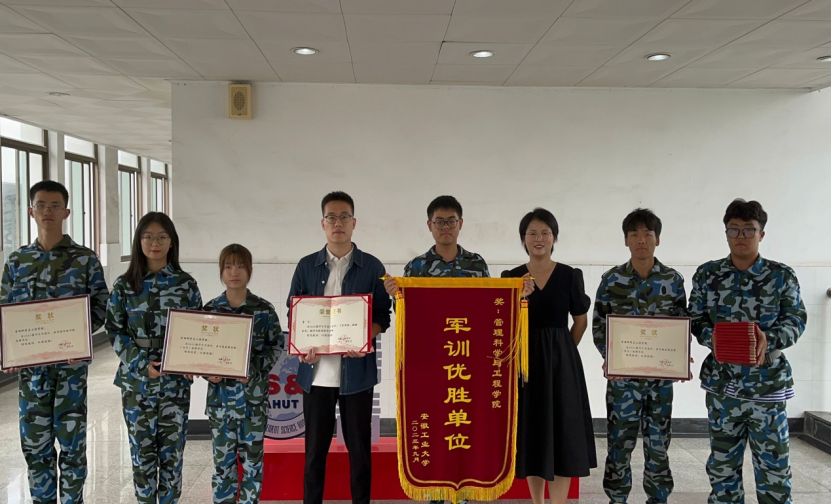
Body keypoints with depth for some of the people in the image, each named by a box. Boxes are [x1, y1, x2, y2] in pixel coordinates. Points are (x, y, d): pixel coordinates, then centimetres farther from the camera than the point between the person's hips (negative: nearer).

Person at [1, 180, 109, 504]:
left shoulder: (85, 259, -1)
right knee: (34, 439, 9)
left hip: (71, 360, -2)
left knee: (72, 439, 4)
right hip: (30, 362, 3)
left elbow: (101, 307, -1)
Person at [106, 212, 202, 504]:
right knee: (142, 448, 7)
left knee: (172, 449, 5)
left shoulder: (186, 284, 1)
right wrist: (142, 362, -12)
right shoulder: (125, 285, 2)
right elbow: (114, 330, 0)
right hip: (136, 379, 0)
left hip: (175, 380, 0)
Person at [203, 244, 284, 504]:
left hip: (253, 395, -1)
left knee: (252, 459, 6)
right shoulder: (210, 309, 2)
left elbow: (276, 345, 0)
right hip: (220, 396, 1)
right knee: (223, 460, 8)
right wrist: (208, 372, -11)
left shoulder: (264, 310, -2)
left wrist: (254, 370, -13)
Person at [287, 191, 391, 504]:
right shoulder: (307, 266, 6)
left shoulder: (372, 267, 2)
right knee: (315, 445, 9)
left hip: (357, 369, -1)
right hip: (317, 369, 1)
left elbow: (383, 315, 2)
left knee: (359, 444, 8)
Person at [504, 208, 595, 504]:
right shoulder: (512, 277, 1)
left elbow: (581, 321, 8)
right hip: (525, 362, 1)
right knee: (531, 433, 9)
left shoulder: (570, 276, -1)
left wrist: (560, 352, 7)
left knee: (562, 435, -2)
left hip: (561, 363, -1)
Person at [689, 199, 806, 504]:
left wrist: (768, 339, -21)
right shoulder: (707, 274, 2)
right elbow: (695, 319, 5)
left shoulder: (782, 276, -2)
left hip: (768, 382, -1)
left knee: (773, 462, 3)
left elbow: (796, 320, -2)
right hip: (722, 382, 2)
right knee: (723, 461, 12)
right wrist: (714, 338, -16)